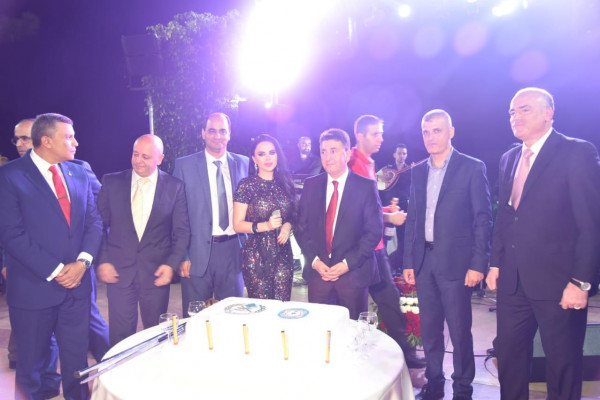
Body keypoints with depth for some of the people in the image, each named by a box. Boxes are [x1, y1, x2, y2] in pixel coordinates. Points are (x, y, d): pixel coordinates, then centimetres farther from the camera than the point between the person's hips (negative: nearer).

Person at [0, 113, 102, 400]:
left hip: (77, 284, 4)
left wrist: (83, 261, -9)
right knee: (30, 363, 15)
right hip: (34, 288, -4)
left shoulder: (78, 174, 8)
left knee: (77, 360, 13)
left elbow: (94, 221, 6)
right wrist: (55, 271, -16)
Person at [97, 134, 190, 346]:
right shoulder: (111, 182, 2)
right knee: (120, 336, 6)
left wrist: (172, 264, -7)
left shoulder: (174, 186, 0)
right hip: (118, 271, 1)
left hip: (157, 272, 0)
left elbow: (182, 230, 1)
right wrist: (102, 261, -3)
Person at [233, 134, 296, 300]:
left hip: (283, 253, 4)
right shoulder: (247, 185, -4)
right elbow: (238, 225, -5)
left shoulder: (285, 183, 8)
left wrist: (288, 225, -4)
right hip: (256, 255, -3)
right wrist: (266, 225, -19)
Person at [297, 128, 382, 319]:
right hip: (318, 271, 3)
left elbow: (374, 231, -7)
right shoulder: (311, 185, 6)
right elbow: (303, 227, 6)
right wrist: (314, 260, -7)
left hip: (353, 274, -2)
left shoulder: (366, 186, -3)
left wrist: (348, 263, -13)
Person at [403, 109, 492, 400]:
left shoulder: (472, 168, -3)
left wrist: (478, 264, -11)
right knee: (429, 329, 13)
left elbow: (483, 219, -6)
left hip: (455, 261, -4)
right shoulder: (418, 172, 10)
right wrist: (408, 262, 7)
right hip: (424, 261, 5)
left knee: (459, 330, 4)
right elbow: (412, 219, 11)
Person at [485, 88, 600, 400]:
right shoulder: (508, 159, 12)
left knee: (562, 363, 9)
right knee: (509, 357, 14)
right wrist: (495, 263, 11)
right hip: (512, 280, 6)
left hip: (557, 281, -6)